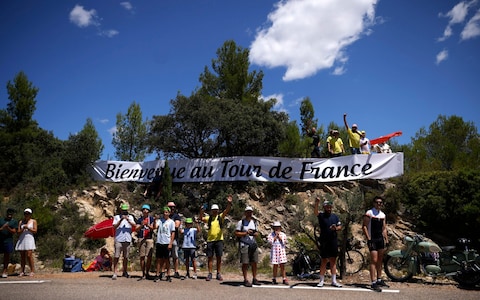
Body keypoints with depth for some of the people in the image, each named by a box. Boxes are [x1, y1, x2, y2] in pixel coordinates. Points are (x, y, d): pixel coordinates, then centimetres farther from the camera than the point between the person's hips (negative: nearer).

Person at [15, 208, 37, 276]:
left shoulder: (33, 221, 8)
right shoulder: (21, 222, 16)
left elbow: (35, 231, 1)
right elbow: (18, 232, 11)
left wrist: (28, 228, -9)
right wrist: (23, 229, -8)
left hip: (29, 239, -3)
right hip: (21, 239, 4)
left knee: (29, 255, -12)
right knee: (22, 256, 1)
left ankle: (32, 271, -9)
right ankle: (22, 271, 5)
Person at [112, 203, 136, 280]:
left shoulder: (130, 217, 13)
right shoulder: (117, 217, 8)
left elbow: (134, 225, -2)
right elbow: (114, 226, -6)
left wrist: (128, 220, -17)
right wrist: (121, 220, -17)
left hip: (127, 239, 2)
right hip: (118, 239, -2)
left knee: (126, 257, 8)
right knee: (116, 256, -6)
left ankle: (125, 272, 20)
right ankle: (115, 273, -3)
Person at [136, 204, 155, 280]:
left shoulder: (151, 218, 8)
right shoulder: (139, 219, 12)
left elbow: (152, 228, -4)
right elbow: (137, 229, 4)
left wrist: (148, 225, -23)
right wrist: (141, 225, -15)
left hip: (149, 239, -1)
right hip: (141, 239, 1)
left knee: (149, 257, -4)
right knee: (142, 257, -1)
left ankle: (147, 273, 6)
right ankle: (143, 274, 5)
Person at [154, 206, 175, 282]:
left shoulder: (171, 222, 1)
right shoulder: (160, 220, 7)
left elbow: (173, 233, -1)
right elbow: (155, 227, -9)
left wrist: (170, 243, -7)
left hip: (167, 243, -2)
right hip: (159, 242, 2)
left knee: (167, 259, 6)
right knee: (159, 259, 4)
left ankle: (168, 275, 14)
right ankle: (157, 275, 8)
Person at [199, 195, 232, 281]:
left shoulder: (221, 217, 4)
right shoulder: (208, 218, 5)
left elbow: (226, 211, -11)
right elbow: (201, 219, -11)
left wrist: (229, 203, -30)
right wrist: (201, 212, -30)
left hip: (219, 240, 0)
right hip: (210, 240, 0)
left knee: (219, 257, 4)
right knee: (210, 257, 5)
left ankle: (219, 274, 12)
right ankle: (209, 274, 11)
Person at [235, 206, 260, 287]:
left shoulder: (254, 222, 16)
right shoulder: (241, 222, -1)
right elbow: (236, 233, -5)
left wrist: (255, 233, -3)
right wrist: (245, 233, -16)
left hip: (253, 244, 5)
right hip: (244, 245, -5)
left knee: (254, 262, 7)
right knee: (245, 263, -2)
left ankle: (254, 279, 17)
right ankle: (246, 280, 4)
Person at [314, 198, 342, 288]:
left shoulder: (335, 216, 10)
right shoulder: (321, 216, -2)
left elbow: (340, 226, 13)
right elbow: (316, 212, -24)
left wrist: (336, 228, -10)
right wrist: (316, 204, -43)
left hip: (333, 241, 3)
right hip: (324, 241, -3)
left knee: (333, 261, 7)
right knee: (324, 261, 2)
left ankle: (334, 281, 15)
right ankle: (321, 281, 10)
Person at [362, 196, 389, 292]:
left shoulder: (383, 215, 13)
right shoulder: (369, 213, -6)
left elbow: (384, 229, 17)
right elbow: (364, 227, -10)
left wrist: (386, 240, 9)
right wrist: (368, 239, -17)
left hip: (381, 239, 7)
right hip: (372, 240, -7)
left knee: (380, 260, 14)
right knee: (374, 260, -11)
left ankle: (379, 280, 25)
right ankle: (373, 283, -11)